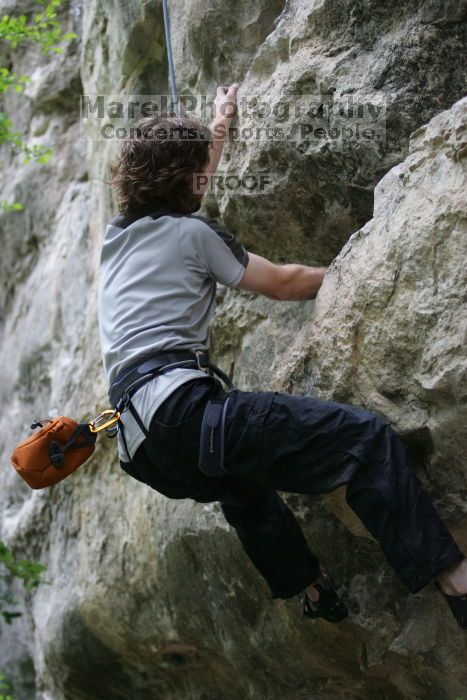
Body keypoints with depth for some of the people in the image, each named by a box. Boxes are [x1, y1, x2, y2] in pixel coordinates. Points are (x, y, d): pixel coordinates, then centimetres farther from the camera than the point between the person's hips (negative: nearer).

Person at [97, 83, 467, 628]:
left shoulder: (118, 233, 22)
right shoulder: (192, 232, 2)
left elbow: (178, 186, 41)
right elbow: (282, 283, 10)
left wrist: (219, 123, 54)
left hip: (142, 451, 9)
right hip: (183, 412, -9)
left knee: (242, 478, 38)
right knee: (367, 437, -15)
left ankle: (311, 591, 42)